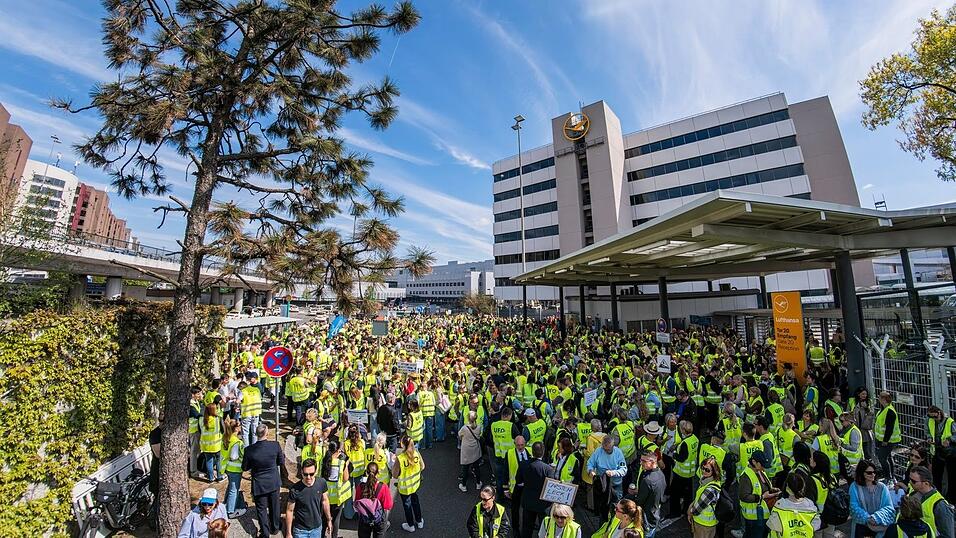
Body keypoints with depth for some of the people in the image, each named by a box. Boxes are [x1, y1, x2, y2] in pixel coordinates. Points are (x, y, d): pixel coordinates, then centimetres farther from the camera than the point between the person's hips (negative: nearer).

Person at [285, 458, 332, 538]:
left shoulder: (322, 483, -15)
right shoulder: (295, 490, -23)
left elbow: (325, 501, -1)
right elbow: (289, 511, -11)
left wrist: (329, 520, 6)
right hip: (301, 530, -2)